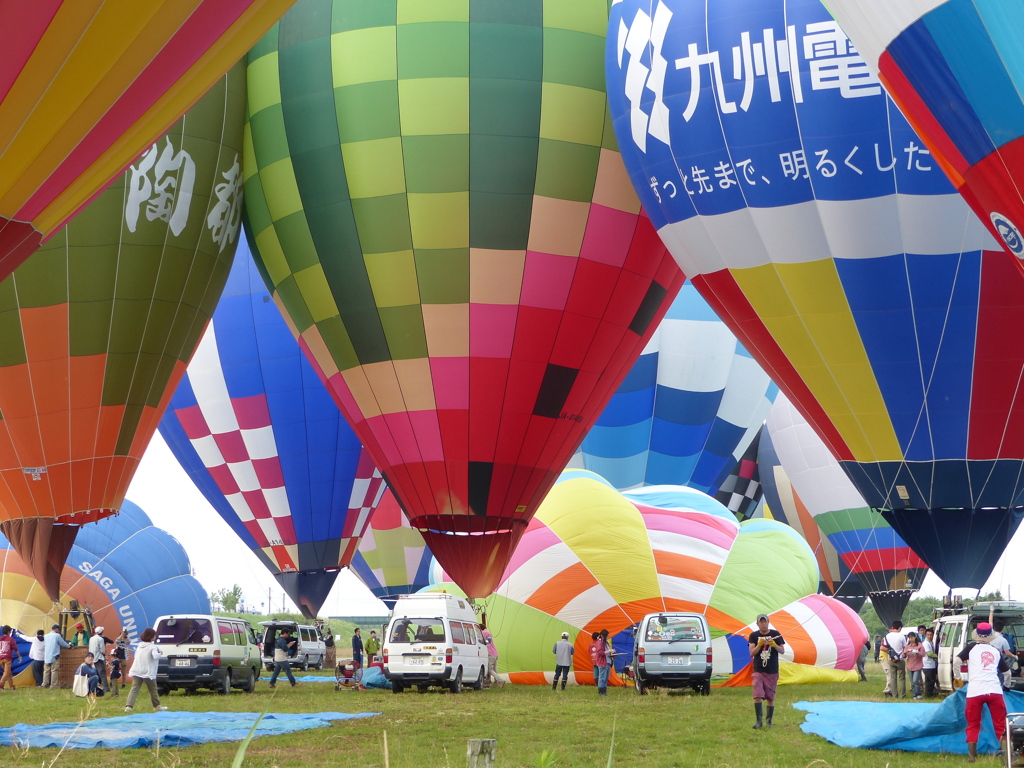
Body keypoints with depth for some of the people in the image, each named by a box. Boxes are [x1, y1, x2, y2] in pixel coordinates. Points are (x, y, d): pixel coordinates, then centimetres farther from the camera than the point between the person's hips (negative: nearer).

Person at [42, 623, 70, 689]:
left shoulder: (46, 636, 10)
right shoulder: (57, 636, -5)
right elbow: (63, 643, 4)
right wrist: (69, 645, 22)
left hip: (46, 657, 5)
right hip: (54, 656, -5)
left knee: (46, 671, 8)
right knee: (54, 671, -3)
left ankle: (45, 685, 8)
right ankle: (53, 685, -5)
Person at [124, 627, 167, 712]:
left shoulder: (140, 645, 12)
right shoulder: (152, 646, -11)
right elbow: (156, 656, -27)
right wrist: (159, 653, -5)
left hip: (136, 672, 5)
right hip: (148, 673, -5)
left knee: (134, 689, -4)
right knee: (153, 690, 12)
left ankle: (128, 706, -20)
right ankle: (157, 706, 25)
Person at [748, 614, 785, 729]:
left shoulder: (775, 634, 2)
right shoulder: (753, 636, 3)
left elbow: (782, 650, 1)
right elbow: (752, 652, -5)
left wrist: (775, 645, -19)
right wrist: (759, 645, -23)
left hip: (772, 671, 0)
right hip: (758, 671, 0)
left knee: (770, 697, 5)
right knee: (757, 695, -13)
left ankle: (769, 720, 15)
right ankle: (759, 720, -7)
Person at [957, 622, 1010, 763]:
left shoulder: (972, 647, 7)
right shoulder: (996, 651, 16)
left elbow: (957, 661, -4)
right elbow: (1006, 671, 25)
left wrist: (958, 677, 12)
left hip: (975, 692, -1)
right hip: (995, 691, 1)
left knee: (973, 725, 10)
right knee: (1001, 724, 9)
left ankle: (972, 755, 2)